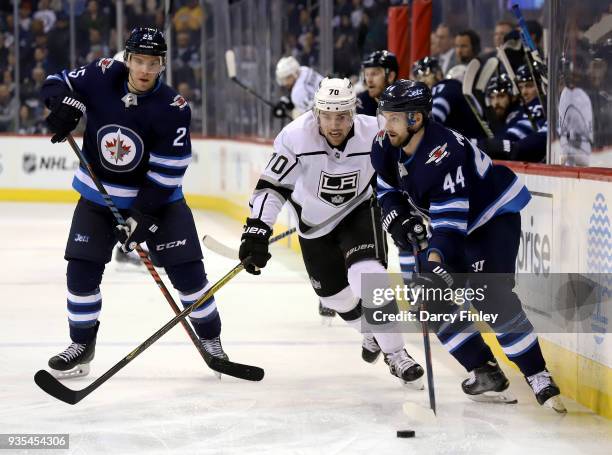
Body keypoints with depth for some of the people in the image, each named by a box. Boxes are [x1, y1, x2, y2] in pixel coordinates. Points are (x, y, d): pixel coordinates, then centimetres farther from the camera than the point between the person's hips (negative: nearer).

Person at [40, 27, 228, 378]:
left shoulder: (173, 109, -22)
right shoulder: (102, 76, -14)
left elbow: (166, 173, -22)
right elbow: (58, 83, 1)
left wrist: (143, 218, -26)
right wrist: (64, 104, -23)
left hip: (156, 198, -2)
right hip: (97, 195, 2)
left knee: (187, 270, -4)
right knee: (82, 270, -2)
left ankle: (211, 340, 14)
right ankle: (82, 346, 16)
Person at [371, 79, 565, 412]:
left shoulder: (444, 154, -36)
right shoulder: (385, 147, -11)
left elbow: (450, 222, -42)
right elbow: (388, 190, 7)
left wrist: (437, 261, -53)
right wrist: (398, 219, -13)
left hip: (494, 216, -9)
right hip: (448, 222, 9)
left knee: (491, 298, -24)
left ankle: (538, 376, -17)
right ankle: (486, 373, 3)